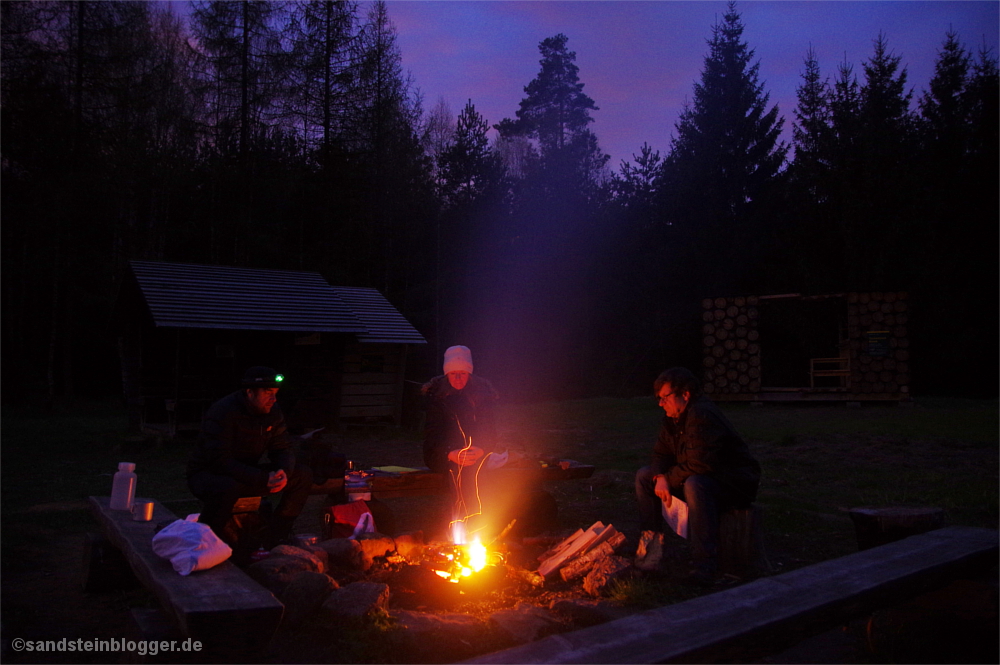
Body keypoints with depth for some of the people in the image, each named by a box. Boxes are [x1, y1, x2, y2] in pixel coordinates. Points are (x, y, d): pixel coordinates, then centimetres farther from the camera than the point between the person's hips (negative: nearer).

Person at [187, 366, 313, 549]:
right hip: (208, 473, -7)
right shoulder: (222, 412, -24)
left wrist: (284, 472, -26)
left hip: (247, 474, 7)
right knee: (228, 487, -43)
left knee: (303, 475, -9)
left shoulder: (272, 412, -3)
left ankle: (274, 540, -6)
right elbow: (220, 461, -30)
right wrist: (263, 479, -35)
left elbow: (283, 450, -1)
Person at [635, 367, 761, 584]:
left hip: (735, 484, -9)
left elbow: (700, 465, -32)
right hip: (696, 477, 9)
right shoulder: (673, 417, 4)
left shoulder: (702, 415, -26)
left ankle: (705, 564, -33)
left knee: (695, 484, -40)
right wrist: (660, 477, -15)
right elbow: (662, 454, 7)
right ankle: (652, 539, 1)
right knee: (644, 475, 1)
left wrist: (668, 478, -17)